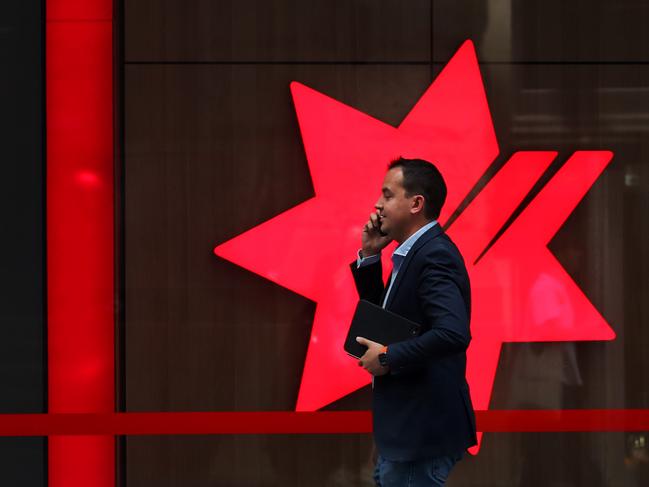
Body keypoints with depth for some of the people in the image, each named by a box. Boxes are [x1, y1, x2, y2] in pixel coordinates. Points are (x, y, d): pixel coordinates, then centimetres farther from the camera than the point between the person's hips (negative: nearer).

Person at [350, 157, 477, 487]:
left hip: (424, 431, -10)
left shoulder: (434, 254, -20)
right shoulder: (417, 251, 11)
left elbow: (453, 333, -33)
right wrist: (369, 255, 8)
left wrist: (388, 357, -21)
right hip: (407, 425, 10)